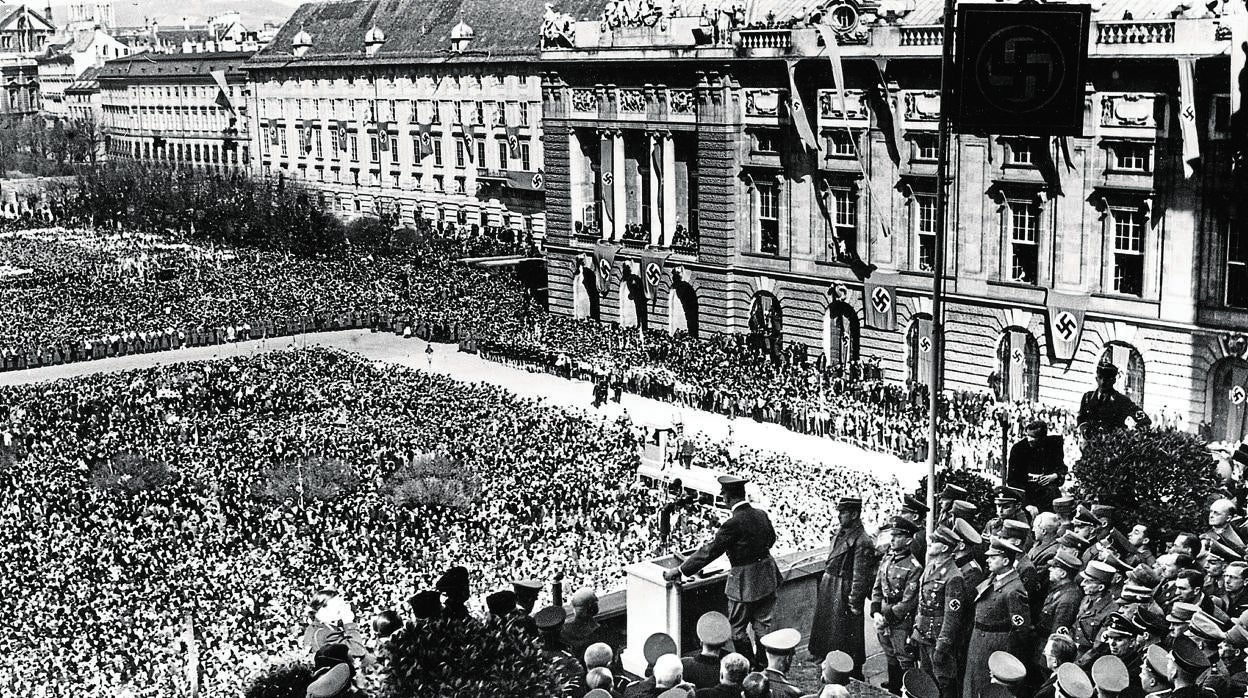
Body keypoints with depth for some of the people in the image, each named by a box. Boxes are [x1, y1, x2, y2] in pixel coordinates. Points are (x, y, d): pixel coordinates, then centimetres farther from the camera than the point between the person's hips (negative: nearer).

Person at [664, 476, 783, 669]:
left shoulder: (733, 524, -24)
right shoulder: (762, 515, -2)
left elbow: (709, 551, -20)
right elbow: (771, 539, 17)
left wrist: (679, 570, -12)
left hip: (744, 583, -7)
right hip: (767, 579, 7)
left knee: (737, 628, 9)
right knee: (762, 623, 18)